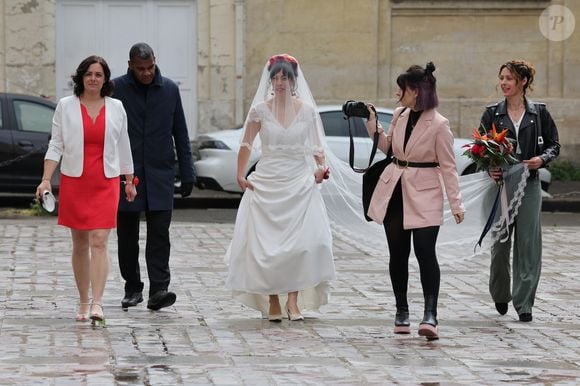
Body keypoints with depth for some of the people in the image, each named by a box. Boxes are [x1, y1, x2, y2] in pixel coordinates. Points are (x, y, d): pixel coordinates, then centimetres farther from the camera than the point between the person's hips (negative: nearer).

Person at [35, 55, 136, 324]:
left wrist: (129, 181, 16)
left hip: (106, 183, -1)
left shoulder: (116, 108, 6)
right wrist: (46, 179, -9)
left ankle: (97, 303, -19)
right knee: (80, 244, 7)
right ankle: (83, 303, 16)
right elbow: (56, 144, 1)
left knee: (99, 242, -12)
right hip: (74, 181, 1)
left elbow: (123, 147, 13)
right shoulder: (66, 106, 3)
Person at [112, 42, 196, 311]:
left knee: (159, 234, -8)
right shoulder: (117, 89, 0)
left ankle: (158, 291, -13)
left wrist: (187, 174, 6)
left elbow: (180, 134, 9)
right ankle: (132, 289, 16)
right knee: (127, 235, 6)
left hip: (160, 174, 0)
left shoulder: (169, 89, 5)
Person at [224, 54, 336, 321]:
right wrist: (240, 175, -1)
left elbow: (316, 146, 6)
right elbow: (246, 145, 7)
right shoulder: (260, 110, 2)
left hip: (299, 183, 0)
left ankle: (293, 300, -7)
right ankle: (273, 302, 6)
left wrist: (320, 167, -12)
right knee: (266, 244, -3)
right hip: (266, 184, 0)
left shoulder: (307, 110, 3)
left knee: (303, 241, -13)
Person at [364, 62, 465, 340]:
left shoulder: (438, 124, -12)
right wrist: (373, 124, 9)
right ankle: (402, 311, 19)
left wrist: (456, 203, -11)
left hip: (424, 194, -6)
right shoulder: (399, 115, 6)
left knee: (425, 252, -15)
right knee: (398, 253, 9)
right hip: (394, 190, 6)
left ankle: (430, 315, -19)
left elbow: (448, 166, -9)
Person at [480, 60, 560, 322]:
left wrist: (542, 158, -9)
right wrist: (489, 168, -12)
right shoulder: (492, 114, 6)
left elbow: (554, 144, 11)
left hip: (529, 185, -1)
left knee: (528, 243, -5)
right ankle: (500, 295, 27)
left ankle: (523, 303, -1)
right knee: (500, 242, 6)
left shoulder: (538, 113, 4)